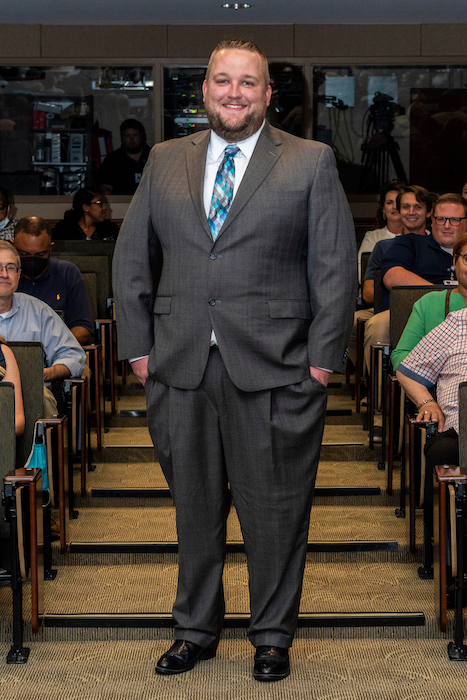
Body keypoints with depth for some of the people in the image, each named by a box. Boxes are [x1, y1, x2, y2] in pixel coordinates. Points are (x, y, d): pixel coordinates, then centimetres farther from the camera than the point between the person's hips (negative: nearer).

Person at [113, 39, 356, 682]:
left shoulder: (311, 162, 3)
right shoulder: (165, 160, 12)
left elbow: (337, 264, 0)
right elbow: (131, 258, 13)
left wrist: (322, 357, -6)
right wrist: (138, 345, 5)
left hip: (274, 368, -2)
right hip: (180, 366, 3)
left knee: (275, 509, 6)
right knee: (194, 504, 12)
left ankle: (272, 635, 22)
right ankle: (196, 630, 28)